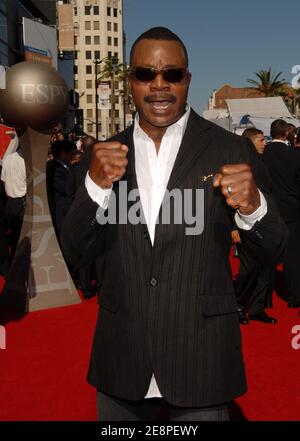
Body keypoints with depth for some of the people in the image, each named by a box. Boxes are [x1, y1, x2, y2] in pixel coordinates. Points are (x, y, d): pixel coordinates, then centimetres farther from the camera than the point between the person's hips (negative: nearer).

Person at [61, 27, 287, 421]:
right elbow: (76, 252, -2)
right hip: (121, 359, 3)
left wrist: (253, 205, -26)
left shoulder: (231, 149, -6)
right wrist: (96, 185, -20)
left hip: (201, 359, -2)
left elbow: (272, 251, -4)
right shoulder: (108, 153, 1)